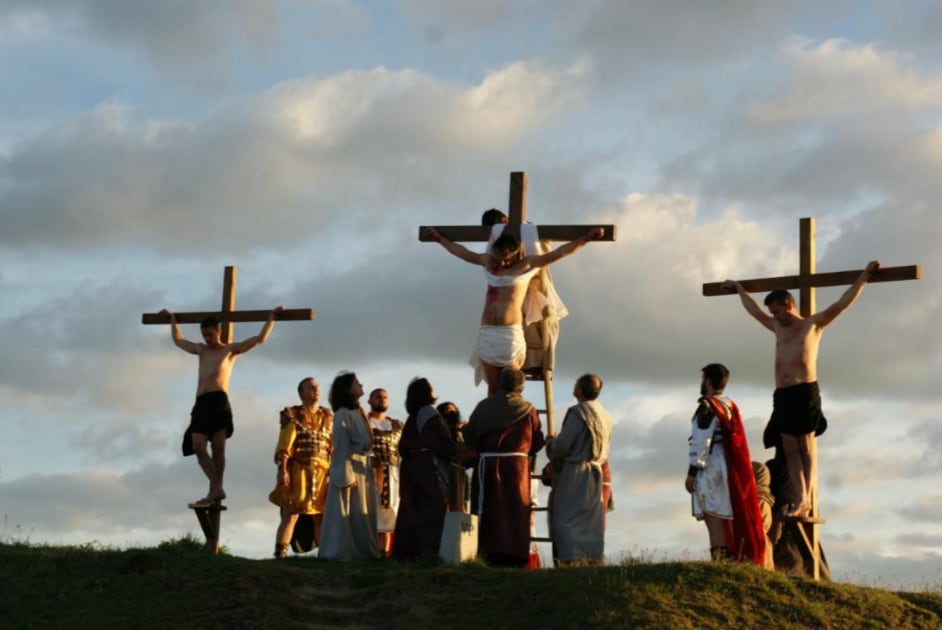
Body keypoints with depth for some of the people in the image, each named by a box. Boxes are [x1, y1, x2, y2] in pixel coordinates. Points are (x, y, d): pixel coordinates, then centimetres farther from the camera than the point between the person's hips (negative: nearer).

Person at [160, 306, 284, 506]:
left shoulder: (231, 349, 14)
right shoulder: (201, 350, 28)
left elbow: (260, 339, 10)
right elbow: (178, 340, 44)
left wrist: (272, 317, 9)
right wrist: (173, 319, 49)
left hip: (219, 401, -5)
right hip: (201, 403, 5)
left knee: (218, 447, -9)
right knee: (198, 446, -10)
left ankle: (215, 490, -13)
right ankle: (216, 489, -13)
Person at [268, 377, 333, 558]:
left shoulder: (328, 417, 16)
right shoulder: (292, 415, 4)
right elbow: (284, 446, -4)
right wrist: (282, 470, -14)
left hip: (323, 473, 4)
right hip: (297, 472, -4)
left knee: (322, 517, 3)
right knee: (290, 515, -9)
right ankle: (280, 554, -11)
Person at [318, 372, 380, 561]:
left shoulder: (358, 412, 15)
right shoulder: (343, 414, -11)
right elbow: (341, 447, -16)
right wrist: (346, 476, -21)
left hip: (363, 469, 9)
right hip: (349, 468, -9)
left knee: (362, 514, 9)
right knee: (347, 513, -6)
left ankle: (361, 551, 13)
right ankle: (341, 551, -3)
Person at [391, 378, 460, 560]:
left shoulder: (411, 417, 15)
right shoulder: (430, 414, -9)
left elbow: (403, 447, 16)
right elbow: (442, 442, -14)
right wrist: (456, 451, 1)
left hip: (410, 467, 8)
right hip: (430, 467, -8)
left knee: (412, 511, 8)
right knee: (433, 510, -8)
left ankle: (405, 551, 6)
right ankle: (428, 551, -14)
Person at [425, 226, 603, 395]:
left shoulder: (527, 265, 0)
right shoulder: (489, 262, 13)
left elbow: (558, 253, -5)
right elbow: (464, 253, 28)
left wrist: (585, 238, -11)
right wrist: (440, 239, 39)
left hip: (511, 333, -4)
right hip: (486, 333, 4)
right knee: (493, 387, 4)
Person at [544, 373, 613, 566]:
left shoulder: (578, 413, -16)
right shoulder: (605, 416, 11)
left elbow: (561, 445, -18)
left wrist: (550, 441, 5)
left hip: (574, 475, -8)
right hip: (596, 473, 8)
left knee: (565, 520, -5)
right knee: (591, 522, 11)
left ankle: (572, 559, -13)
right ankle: (593, 559, 10)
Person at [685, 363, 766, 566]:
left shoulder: (707, 407, -10)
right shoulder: (730, 405, 16)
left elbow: (701, 441, -16)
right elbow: (736, 439, 17)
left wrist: (692, 471, -15)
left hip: (711, 467, -9)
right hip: (729, 465, 9)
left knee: (713, 515, -10)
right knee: (726, 515, 12)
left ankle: (719, 559, -15)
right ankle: (730, 557, 16)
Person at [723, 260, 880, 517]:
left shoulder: (813, 323, 6)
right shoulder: (777, 327, 23)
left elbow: (843, 303, 0)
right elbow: (754, 310, 37)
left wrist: (865, 275, -4)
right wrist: (738, 288, 46)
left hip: (805, 392, -6)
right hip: (782, 395, 6)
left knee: (807, 448, -5)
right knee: (790, 449, 0)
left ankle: (807, 500, -6)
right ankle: (800, 499, -3)